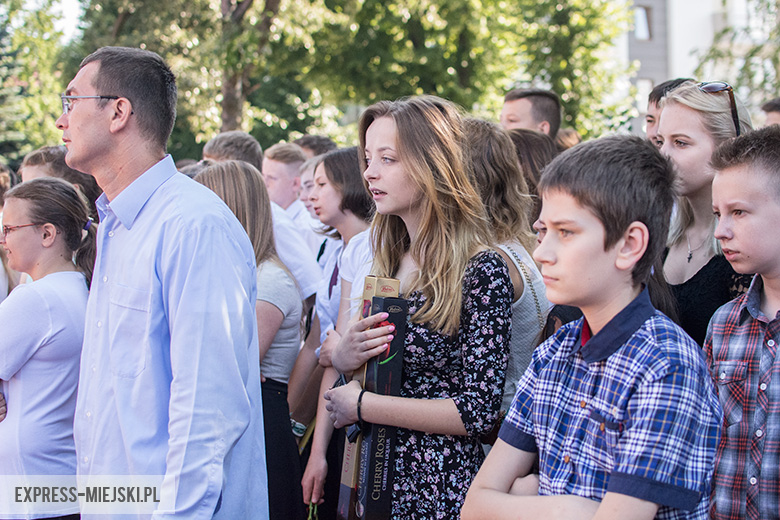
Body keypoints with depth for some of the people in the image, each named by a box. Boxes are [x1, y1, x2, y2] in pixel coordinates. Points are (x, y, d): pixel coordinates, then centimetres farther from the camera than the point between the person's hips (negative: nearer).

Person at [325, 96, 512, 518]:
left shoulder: (481, 271, -15)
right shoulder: (387, 261, 6)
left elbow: (480, 410, -19)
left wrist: (362, 405, -14)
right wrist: (346, 355, -8)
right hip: (372, 479, 7)